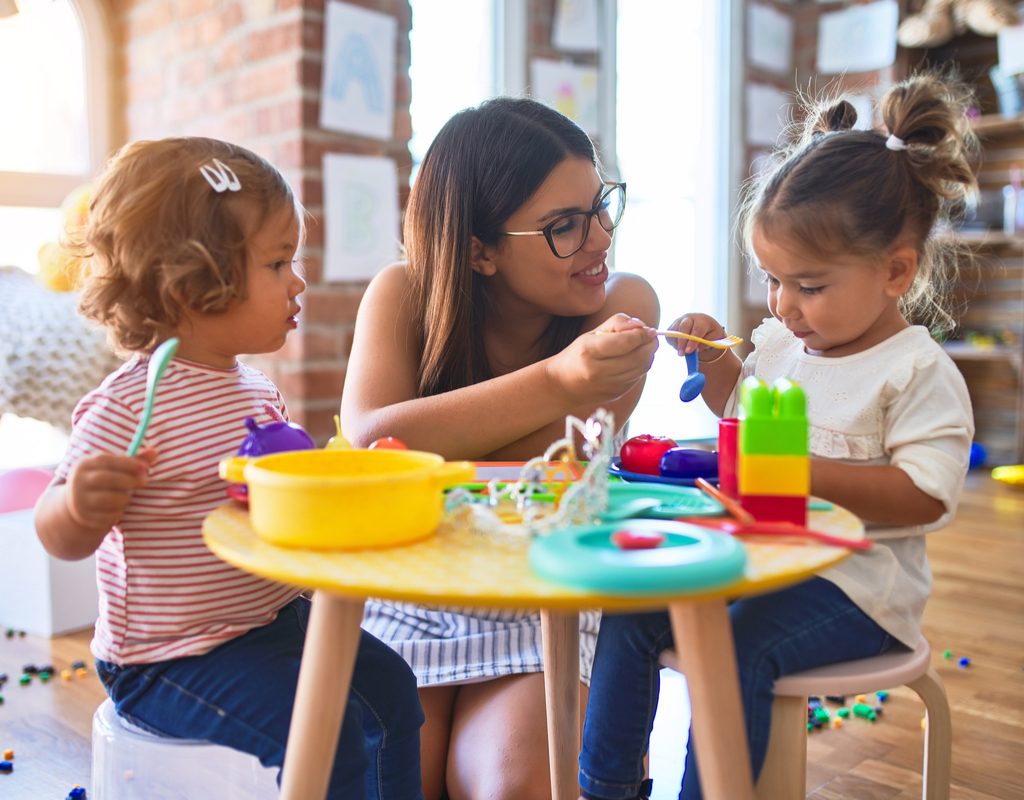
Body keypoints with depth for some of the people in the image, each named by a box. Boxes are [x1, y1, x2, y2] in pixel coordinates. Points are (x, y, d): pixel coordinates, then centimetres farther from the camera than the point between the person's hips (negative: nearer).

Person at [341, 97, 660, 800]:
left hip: (548, 609, 0)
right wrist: (557, 384, -34)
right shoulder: (404, 295, -5)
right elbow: (368, 442, -24)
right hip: (405, 598, 1)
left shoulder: (623, 306, -9)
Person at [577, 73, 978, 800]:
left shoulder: (919, 371, -12)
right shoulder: (779, 341, 8)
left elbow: (926, 496, -20)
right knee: (629, 613, -6)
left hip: (852, 580, -7)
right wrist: (716, 359, 7)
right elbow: (740, 412, 27)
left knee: (738, 648, -31)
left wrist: (806, 469, -28)